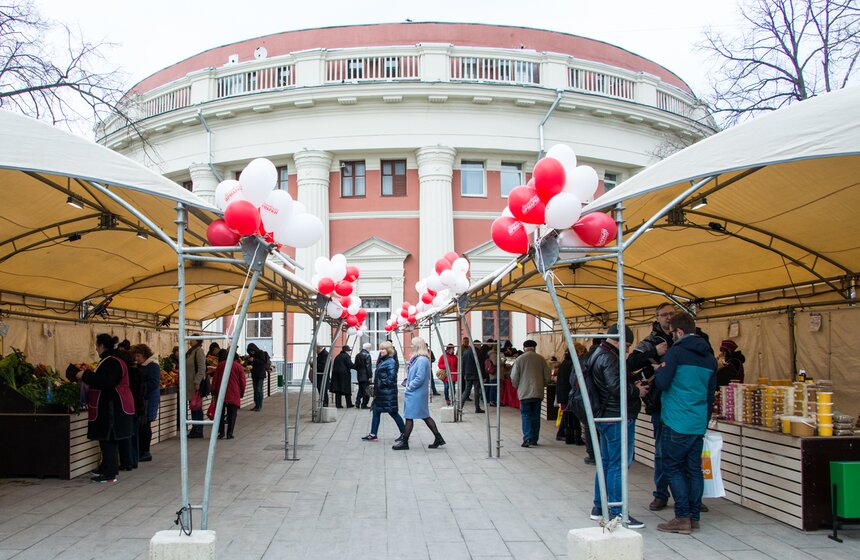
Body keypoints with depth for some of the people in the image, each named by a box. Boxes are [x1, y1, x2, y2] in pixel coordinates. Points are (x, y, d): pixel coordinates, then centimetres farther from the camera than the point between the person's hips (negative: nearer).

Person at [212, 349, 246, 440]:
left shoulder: (220, 365, 8)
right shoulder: (239, 367, 4)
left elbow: (214, 380, 7)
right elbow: (242, 382, 3)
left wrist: (214, 393, 12)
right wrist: (241, 394, 12)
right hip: (234, 394, -1)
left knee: (220, 413, 10)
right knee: (232, 414, 3)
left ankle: (221, 432, 5)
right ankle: (229, 433, 1)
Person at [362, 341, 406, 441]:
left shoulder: (391, 362, -13)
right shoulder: (382, 361, 15)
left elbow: (391, 377, -20)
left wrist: (381, 383, -17)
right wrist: (376, 386, 10)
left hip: (388, 393, -9)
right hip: (380, 392, 9)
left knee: (393, 412, -2)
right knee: (376, 411, 8)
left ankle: (404, 433, 9)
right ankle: (373, 435, 12)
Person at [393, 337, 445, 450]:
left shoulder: (422, 360, -19)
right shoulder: (417, 358, 11)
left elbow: (420, 378, -24)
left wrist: (410, 386, -14)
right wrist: (409, 384, 9)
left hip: (415, 394, -10)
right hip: (414, 393, 10)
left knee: (409, 417, -1)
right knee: (425, 416, 13)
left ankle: (404, 442, 8)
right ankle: (438, 438, 18)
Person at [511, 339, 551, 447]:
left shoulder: (519, 359, -4)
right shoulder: (541, 359, 2)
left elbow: (514, 377, -3)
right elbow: (547, 375, 5)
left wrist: (517, 387, 15)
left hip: (524, 392, -2)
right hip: (538, 392, 2)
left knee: (526, 416, 1)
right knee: (536, 416, 11)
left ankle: (527, 439, -10)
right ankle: (534, 439, 14)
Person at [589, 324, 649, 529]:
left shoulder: (598, 355, 16)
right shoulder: (609, 358, -17)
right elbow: (616, 386, -27)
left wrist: (632, 386, 9)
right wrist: (636, 391, -12)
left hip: (605, 417, 11)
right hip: (618, 418, -11)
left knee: (606, 462, 17)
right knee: (619, 465, -7)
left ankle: (599, 506, 24)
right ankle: (616, 512, -4)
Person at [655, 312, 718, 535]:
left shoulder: (676, 352, -11)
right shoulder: (709, 357, 13)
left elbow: (662, 383, -15)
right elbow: (711, 393, 19)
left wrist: (659, 370, 5)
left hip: (677, 422, -7)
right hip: (699, 424, 7)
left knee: (673, 468, 0)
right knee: (694, 469, 11)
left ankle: (683, 518, -3)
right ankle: (694, 517, 15)